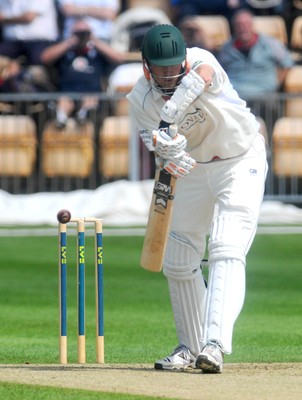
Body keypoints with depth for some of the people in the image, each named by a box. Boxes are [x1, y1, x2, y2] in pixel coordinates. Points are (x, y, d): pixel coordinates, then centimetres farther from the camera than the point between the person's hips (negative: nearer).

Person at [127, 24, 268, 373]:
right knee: (178, 262, 7)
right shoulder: (141, 99, -15)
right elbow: (154, 143, -22)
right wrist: (166, 158, -47)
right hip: (193, 168, 5)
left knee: (226, 251, -21)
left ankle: (214, 343, -31)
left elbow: (200, 77, -51)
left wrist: (168, 119, -65)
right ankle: (190, 347, 21)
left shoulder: (200, 61, -27)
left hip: (241, 162, -5)